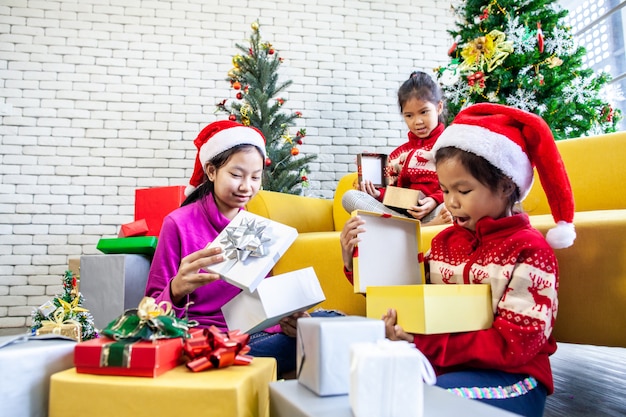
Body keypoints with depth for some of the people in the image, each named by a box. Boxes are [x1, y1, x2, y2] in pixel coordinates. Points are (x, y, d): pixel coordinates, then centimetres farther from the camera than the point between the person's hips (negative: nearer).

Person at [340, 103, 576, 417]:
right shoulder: (444, 241, 9)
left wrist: (425, 344, -25)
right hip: (442, 365, 5)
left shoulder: (529, 250, -8)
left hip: (507, 377, -4)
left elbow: (515, 344, -16)